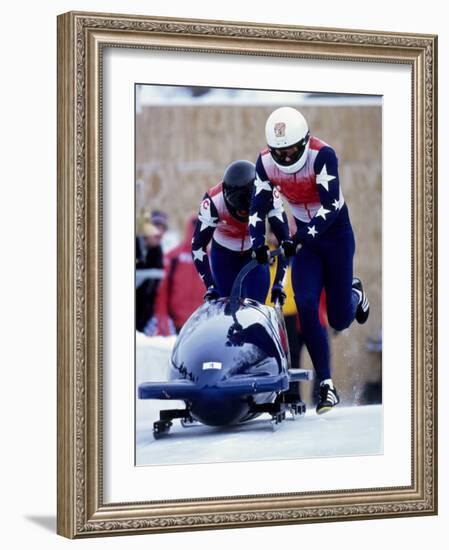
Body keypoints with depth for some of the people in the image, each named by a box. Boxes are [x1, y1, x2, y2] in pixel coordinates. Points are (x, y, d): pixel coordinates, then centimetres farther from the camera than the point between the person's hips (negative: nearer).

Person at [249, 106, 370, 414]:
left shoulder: (323, 155, -24)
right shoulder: (266, 163, -10)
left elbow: (330, 206, -31)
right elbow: (258, 209, -4)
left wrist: (300, 239, -39)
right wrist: (258, 244, -21)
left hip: (335, 232, -3)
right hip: (305, 236, 4)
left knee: (340, 320, -2)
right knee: (306, 306, -15)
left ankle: (354, 293, 36)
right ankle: (326, 386, -10)